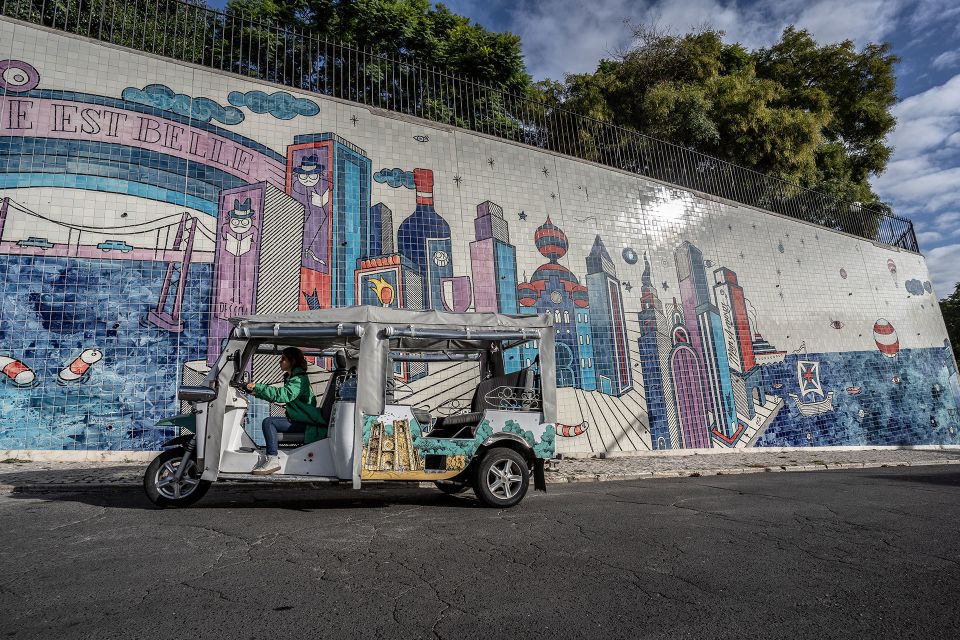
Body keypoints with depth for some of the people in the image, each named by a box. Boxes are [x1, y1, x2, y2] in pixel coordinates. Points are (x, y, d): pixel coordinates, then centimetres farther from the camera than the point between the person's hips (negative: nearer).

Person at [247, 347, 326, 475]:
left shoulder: (299, 379, -15)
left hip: (307, 424, -10)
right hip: (299, 420, 10)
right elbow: (281, 395, 26)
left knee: (268, 422, -17)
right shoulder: (290, 377, 17)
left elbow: (282, 395, -29)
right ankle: (270, 457, 11)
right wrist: (257, 393, 19)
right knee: (268, 422, 11)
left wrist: (257, 387, -26)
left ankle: (273, 461, -18)